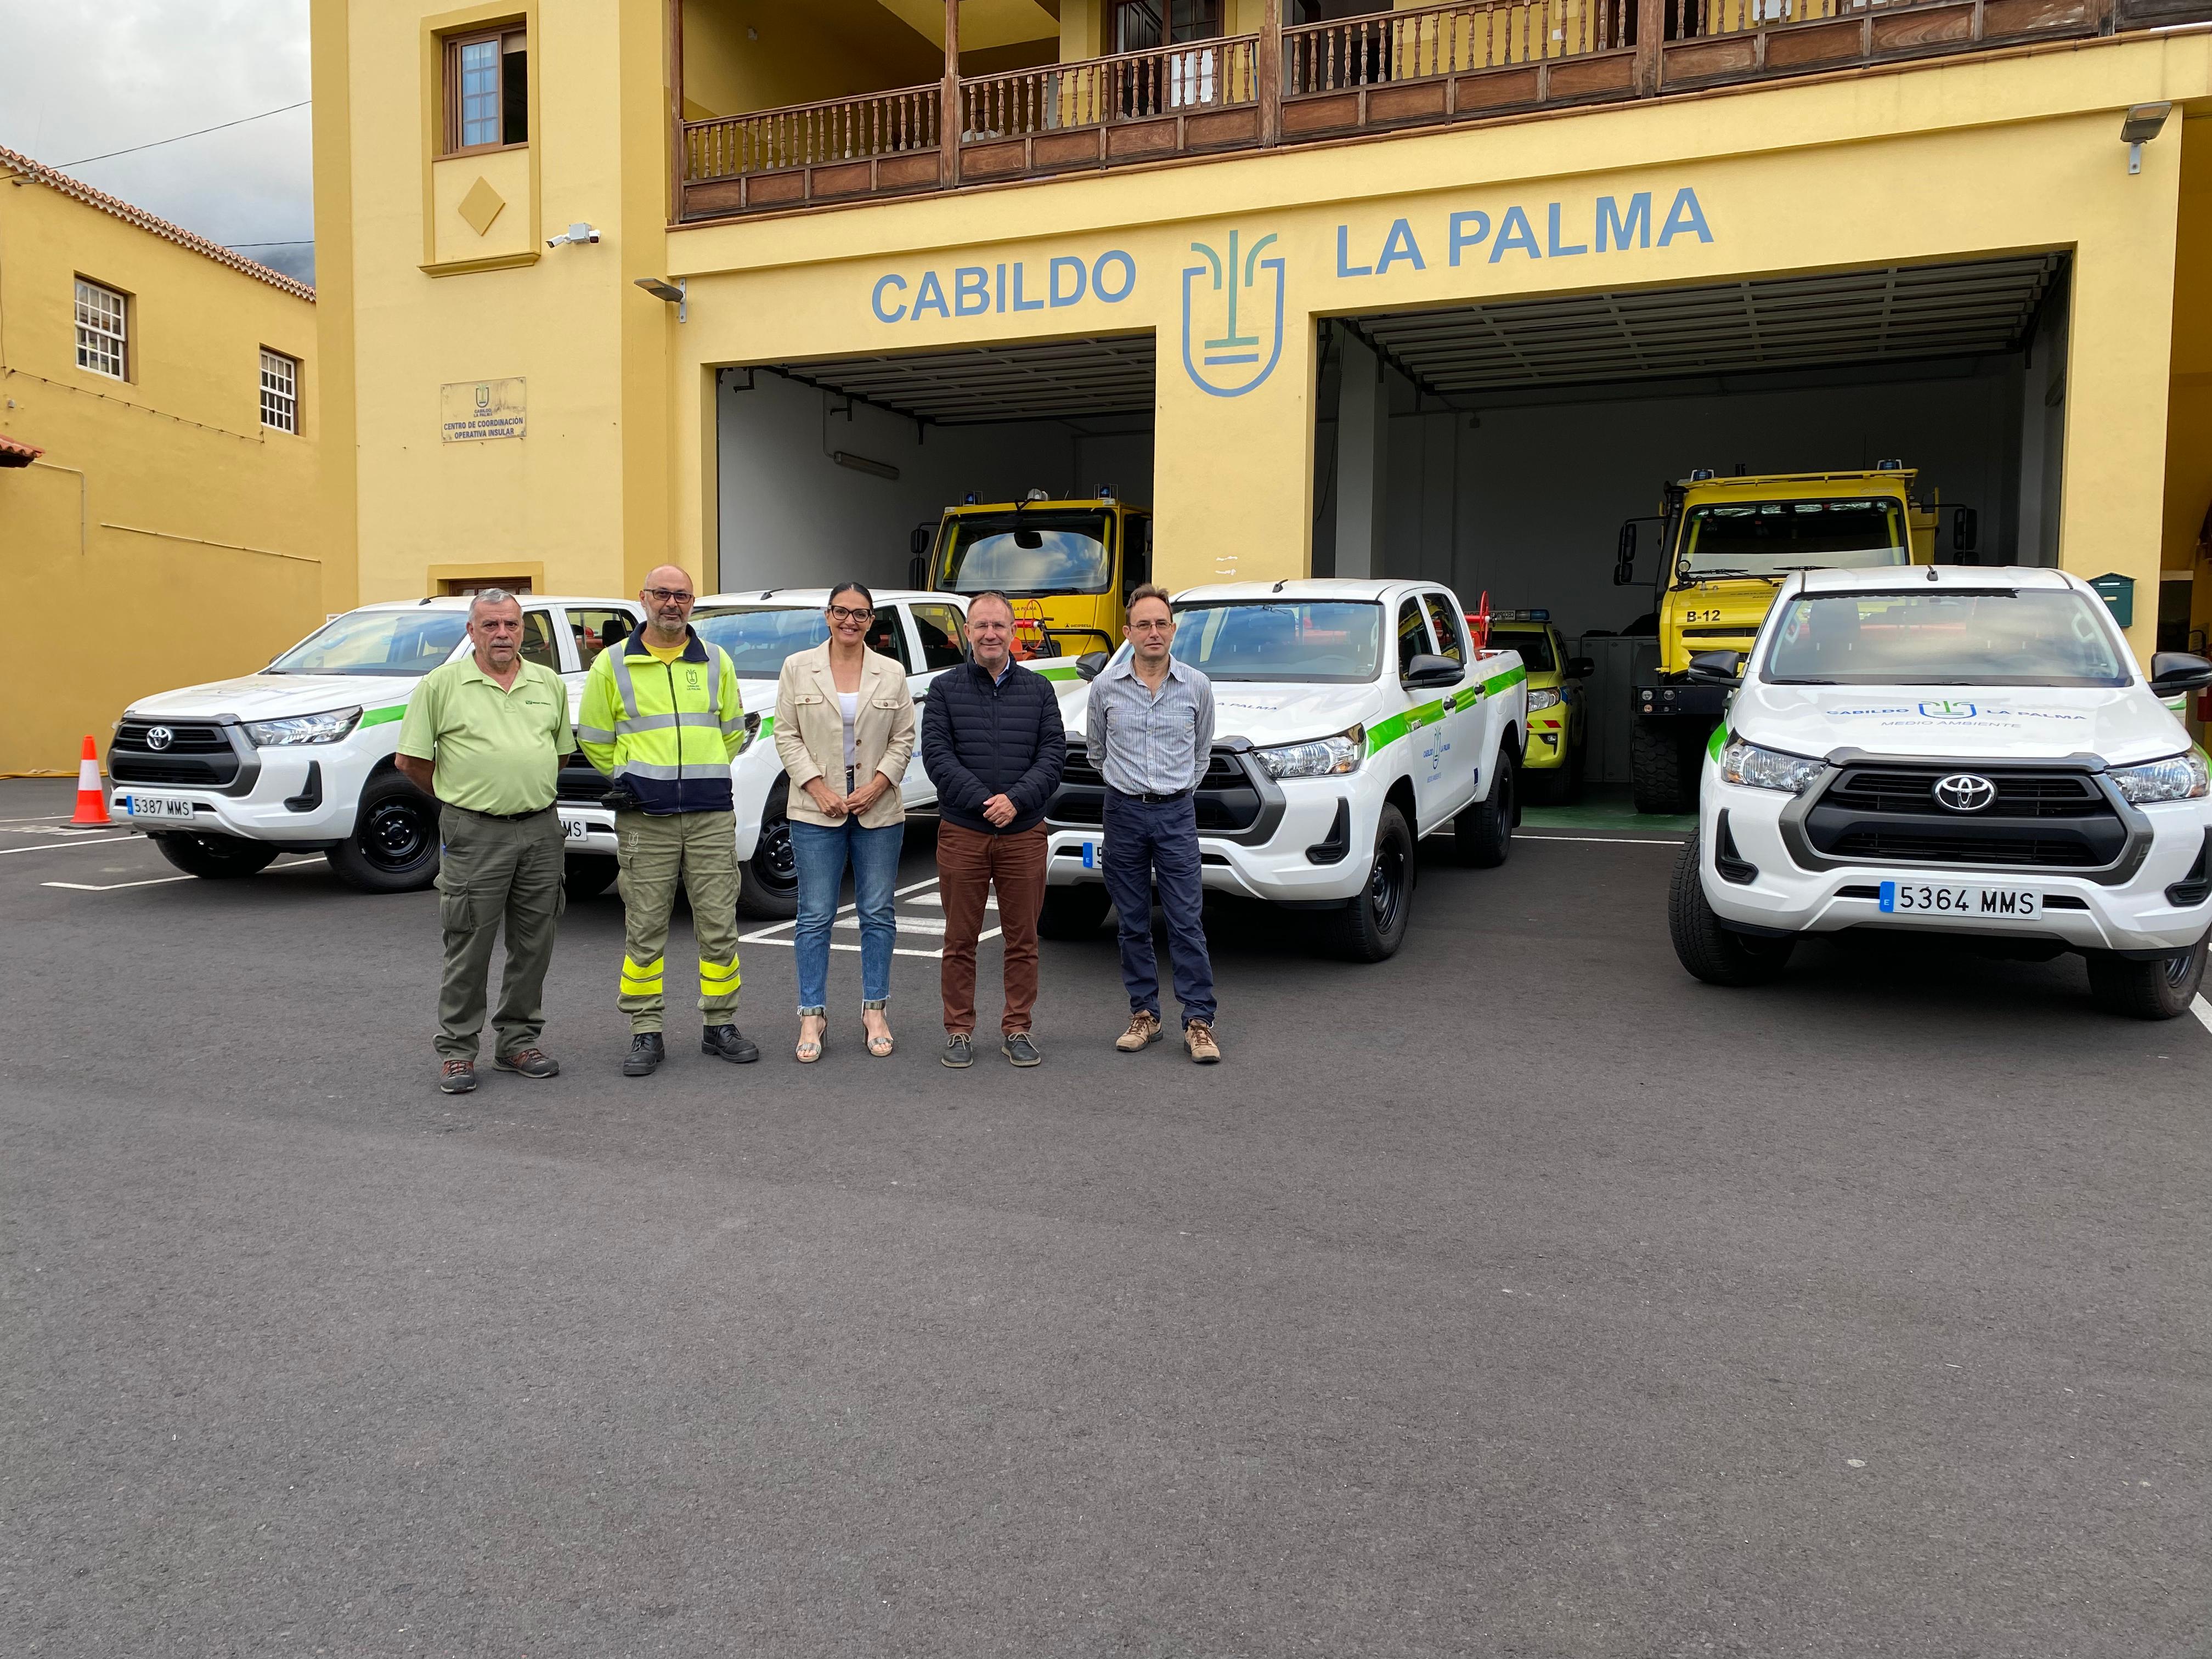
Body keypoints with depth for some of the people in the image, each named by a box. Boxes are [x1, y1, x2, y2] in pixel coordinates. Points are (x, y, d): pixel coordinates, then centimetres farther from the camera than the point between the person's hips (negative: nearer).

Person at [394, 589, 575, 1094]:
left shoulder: (549, 684, 10)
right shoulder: (441, 684, -1)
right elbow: (411, 759, 2)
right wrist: (458, 797, 10)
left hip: (541, 829, 4)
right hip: (475, 835, -4)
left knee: (533, 946, 9)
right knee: (469, 948, 0)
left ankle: (518, 1042, 22)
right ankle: (456, 1051, 11)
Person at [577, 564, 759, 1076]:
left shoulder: (717, 663, 10)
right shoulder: (612, 664, 4)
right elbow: (594, 739, 11)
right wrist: (633, 780, 13)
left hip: (711, 815, 2)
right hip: (645, 819, -1)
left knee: (719, 924, 3)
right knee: (644, 929, 2)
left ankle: (720, 1025, 15)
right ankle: (645, 1034, 11)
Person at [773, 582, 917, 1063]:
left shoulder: (892, 674, 6)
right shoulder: (798, 668, 4)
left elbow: (904, 739, 5)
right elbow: (787, 736, 1)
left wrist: (876, 786, -9)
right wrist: (818, 789, -9)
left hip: (879, 809, 2)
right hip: (816, 810, -1)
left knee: (878, 913, 6)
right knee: (815, 916, 1)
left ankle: (875, 1010, 16)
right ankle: (812, 1015, 9)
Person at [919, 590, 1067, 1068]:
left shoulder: (1038, 689, 9)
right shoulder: (945, 688, 4)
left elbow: (1054, 752, 1)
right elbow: (936, 752, -5)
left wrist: (1017, 800, -14)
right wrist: (982, 801, -15)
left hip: (1024, 833, 2)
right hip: (962, 832, -1)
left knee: (1022, 939, 7)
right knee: (961, 940, 5)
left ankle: (1017, 1030, 18)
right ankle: (959, 1030, 16)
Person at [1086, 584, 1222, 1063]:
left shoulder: (1197, 686, 2)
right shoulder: (1106, 687, 0)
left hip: (1176, 813, -1)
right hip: (1124, 812, 1)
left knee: (1187, 921, -3)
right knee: (1133, 924, 7)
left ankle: (1199, 1022, 1)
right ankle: (1143, 1015, 18)